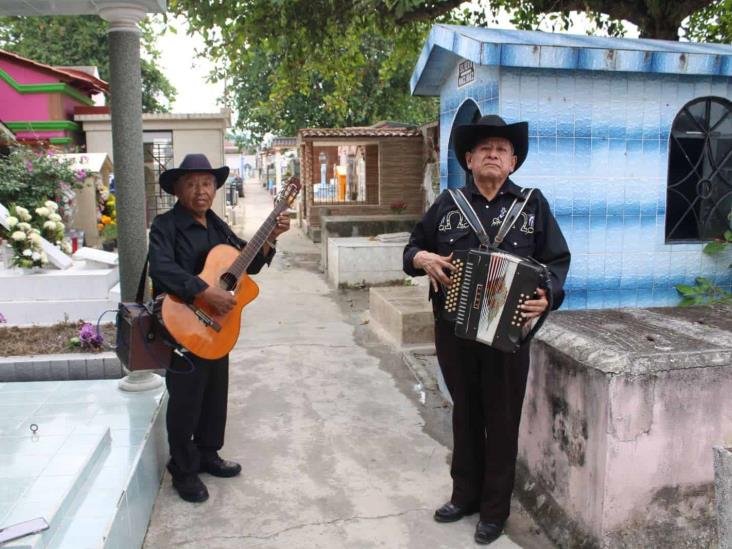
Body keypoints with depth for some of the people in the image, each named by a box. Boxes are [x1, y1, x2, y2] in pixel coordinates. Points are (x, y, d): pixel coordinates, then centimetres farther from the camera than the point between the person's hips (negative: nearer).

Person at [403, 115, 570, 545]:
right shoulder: (448, 204, 5)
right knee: (465, 413, 17)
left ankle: (495, 509, 26)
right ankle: (465, 493, 35)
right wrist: (423, 259, -11)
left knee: (502, 420, 9)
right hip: (454, 331, 2)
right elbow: (412, 249, 12)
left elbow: (558, 260, -1)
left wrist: (548, 296, -20)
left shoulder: (533, 204, 1)